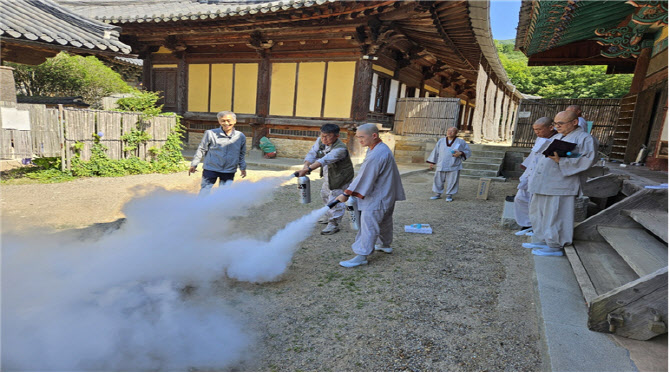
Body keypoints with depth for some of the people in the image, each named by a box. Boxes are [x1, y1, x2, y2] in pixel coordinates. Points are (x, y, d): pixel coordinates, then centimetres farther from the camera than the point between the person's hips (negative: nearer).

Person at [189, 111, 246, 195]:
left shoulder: (241, 137, 2)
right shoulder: (210, 133, -6)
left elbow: (241, 154, 15)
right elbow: (201, 149, 2)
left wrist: (242, 167, 13)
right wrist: (194, 164, 3)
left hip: (229, 171, 2)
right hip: (211, 168, -2)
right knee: (205, 191, -2)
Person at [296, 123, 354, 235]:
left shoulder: (340, 149, -35)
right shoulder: (320, 141, -10)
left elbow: (325, 160, -47)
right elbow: (312, 153, -14)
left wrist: (308, 169, -56)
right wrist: (305, 165, -34)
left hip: (340, 178, -9)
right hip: (328, 176, 9)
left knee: (335, 199, -8)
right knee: (325, 195, 24)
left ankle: (334, 225, 7)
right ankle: (329, 216, 45)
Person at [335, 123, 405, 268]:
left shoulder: (376, 155, -26)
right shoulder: (383, 148, 8)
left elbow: (365, 178, -25)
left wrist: (347, 193, -18)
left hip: (376, 198, -11)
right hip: (387, 195, 11)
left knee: (368, 225, -5)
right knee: (384, 221, 23)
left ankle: (362, 256, 1)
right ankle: (385, 245, 40)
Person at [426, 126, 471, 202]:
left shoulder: (461, 142, 3)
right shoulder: (441, 141, 10)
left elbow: (468, 151, 6)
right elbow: (435, 152, 13)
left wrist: (460, 153, -13)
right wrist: (432, 162, 9)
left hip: (453, 166, -2)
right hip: (441, 165, 2)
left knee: (451, 181, 0)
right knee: (438, 180, 4)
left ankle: (450, 195, 12)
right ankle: (438, 194, 17)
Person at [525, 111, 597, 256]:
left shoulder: (584, 138, -4)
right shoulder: (557, 137, 20)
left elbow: (588, 159, -14)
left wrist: (561, 161, -23)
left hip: (560, 184, -9)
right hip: (543, 183, 9)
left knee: (555, 214, -4)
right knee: (539, 212, 13)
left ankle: (555, 247, 7)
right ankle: (542, 240, 25)